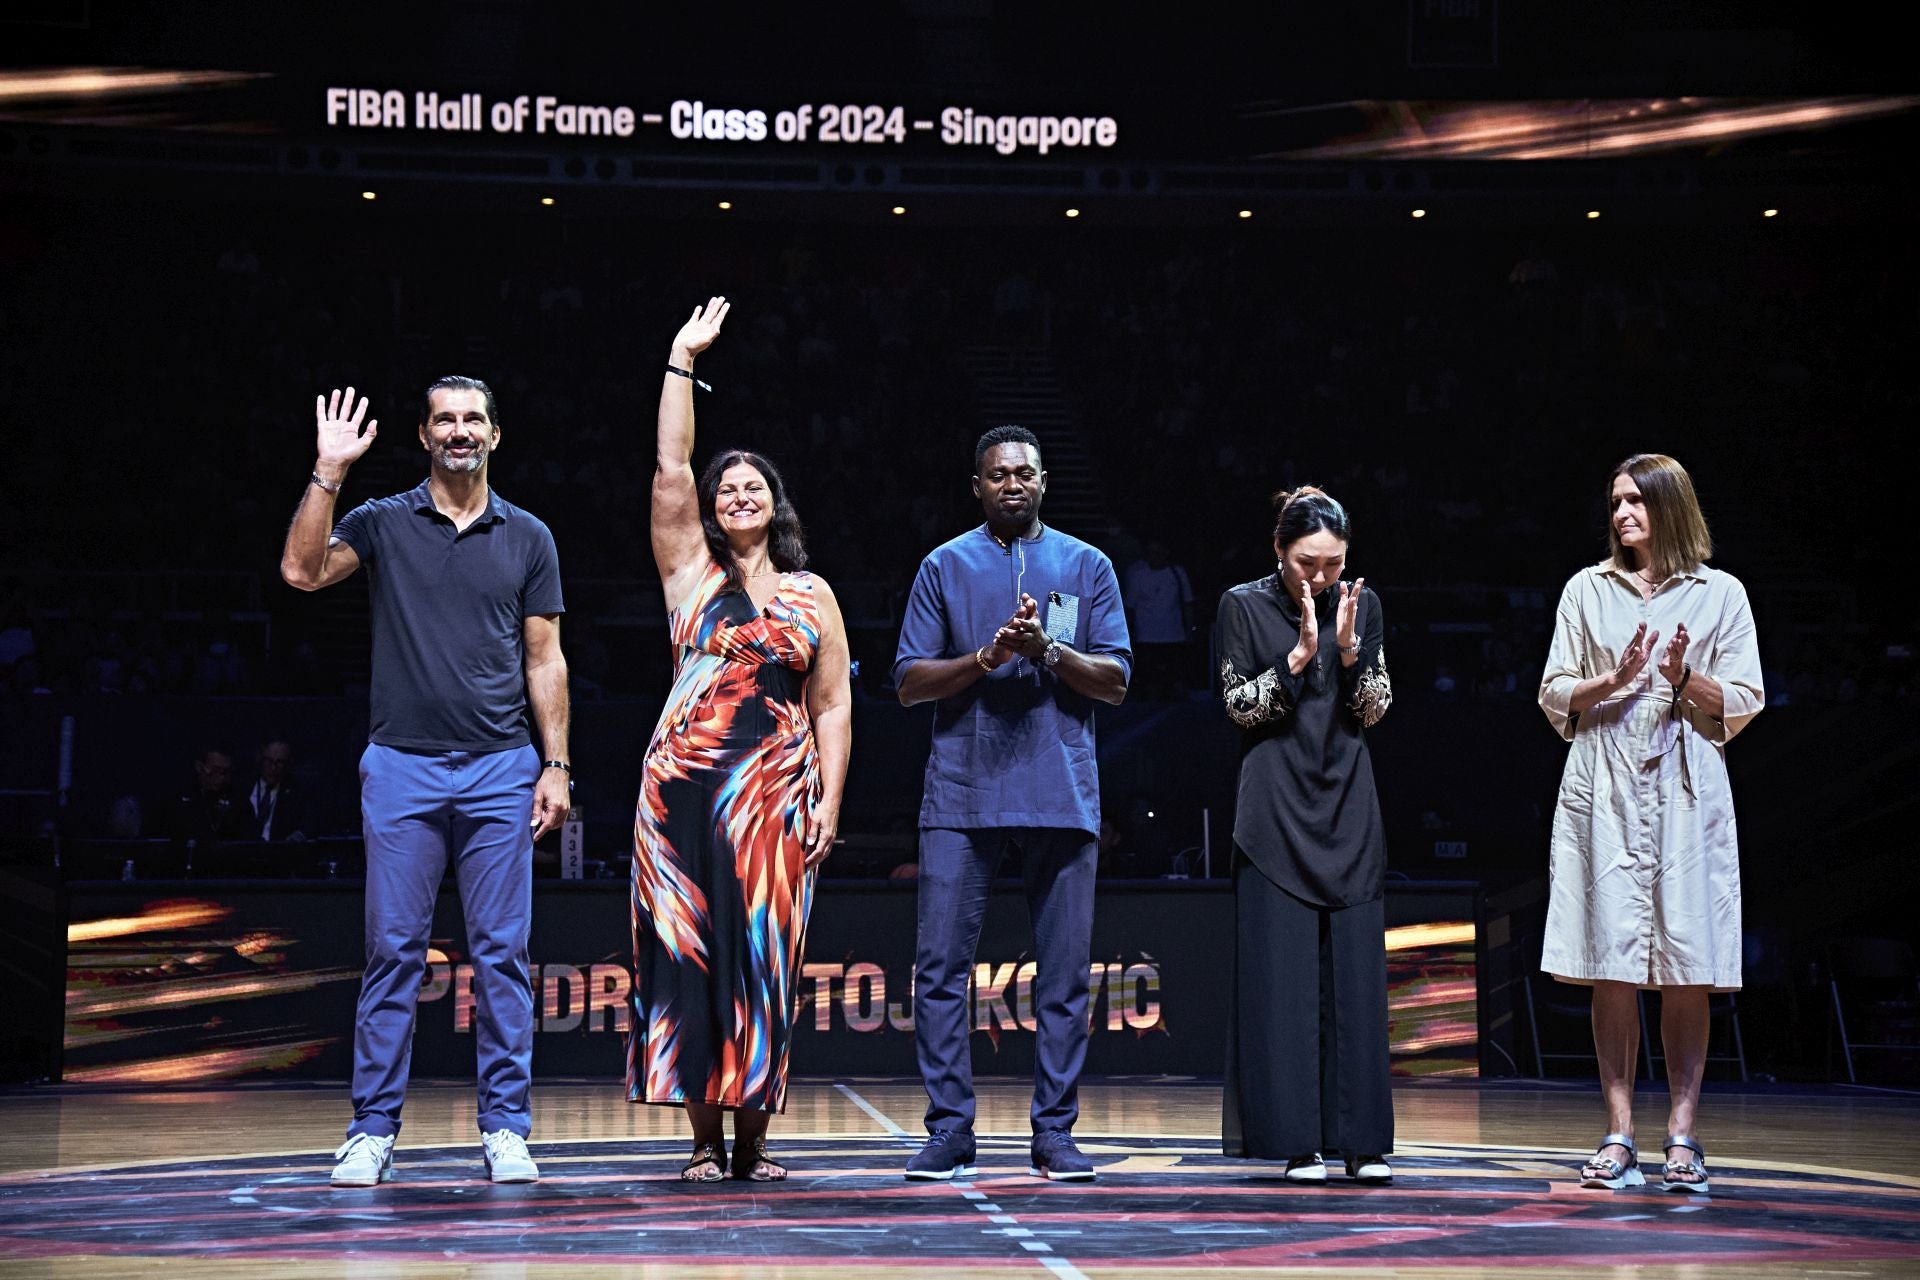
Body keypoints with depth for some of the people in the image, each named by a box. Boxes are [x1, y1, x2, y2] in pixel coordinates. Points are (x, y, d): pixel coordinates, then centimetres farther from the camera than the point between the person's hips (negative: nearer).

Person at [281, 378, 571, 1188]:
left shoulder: (527, 537, 10)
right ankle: (372, 1130, 6)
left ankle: (505, 1128, 7)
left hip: (500, 770, 1)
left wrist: (555, 765, 3)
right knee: (392, 952, 0)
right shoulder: (383, 523, 7)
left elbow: (544, 661, 10)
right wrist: (329, 471, -12)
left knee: (501, 954, 1)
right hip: (401, 766, -1)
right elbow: (301, 570, -10)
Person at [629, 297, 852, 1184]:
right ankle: (705, 1136, 5)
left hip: (777, 793, 0)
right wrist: (681, 360, 3)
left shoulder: (814, 596, 14)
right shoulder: (691, 572, 11)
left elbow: (834, 707, 10)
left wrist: (830, 800, -1)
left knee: (763, 959, -1)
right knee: (687, 952, -2)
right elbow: (670, 468, 2)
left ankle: (754, 1135, 7)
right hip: (684, 781, 0)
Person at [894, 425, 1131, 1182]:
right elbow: (909, 682, 4)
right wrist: (986, 656, -11)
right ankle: (949, 1130, 1)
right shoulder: (945, 567, 10)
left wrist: (1049, 650, -12)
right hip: (962, 792, 0)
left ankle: (1054, 1131, 8)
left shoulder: (1086, 567, 11)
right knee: (941, 963, -5)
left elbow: (1115, 681, 5)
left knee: (1063, 971, 1)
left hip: (1062, 796, 1)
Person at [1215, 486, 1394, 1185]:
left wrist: (1349, 650, -12)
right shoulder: (1243, 605, -1)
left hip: (1348, 804, 3)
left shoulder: (1361, 603, 6)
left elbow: (1374, 709, 5)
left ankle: (1360, 1140, 4)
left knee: (1355, 970, 0)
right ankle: (1298, 1143, 0)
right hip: (1277, 806, -2)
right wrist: (1299, 655, -16)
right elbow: (1239, 704, -5)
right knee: (1283, 972, -4)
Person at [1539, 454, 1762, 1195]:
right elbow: (1554, 697, 9)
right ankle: (1618, 1136, 0)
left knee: (1688, 967, -3)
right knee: (1612, 965, -3)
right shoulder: (1586, 591, 11)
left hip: (1685, 789, -1)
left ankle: (1682, 1138, 2)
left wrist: (1686, 680, -12)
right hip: (1605, 789, 1)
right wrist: (1613, 681, -8)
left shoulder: (1721, 594, 8)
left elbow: (1743, 706, 6)